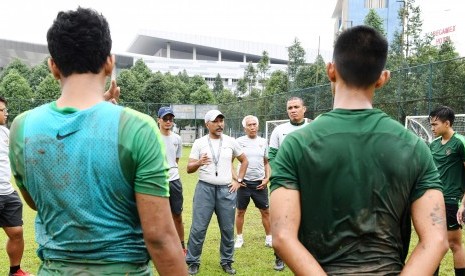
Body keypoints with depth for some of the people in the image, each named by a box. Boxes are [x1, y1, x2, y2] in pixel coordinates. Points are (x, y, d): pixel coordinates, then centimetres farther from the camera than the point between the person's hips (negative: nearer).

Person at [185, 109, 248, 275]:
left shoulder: (231, 142, 5)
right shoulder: (199, 143, 0)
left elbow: (244, 161, 17)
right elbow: (189, 169, -2)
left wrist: (238, 181, 8)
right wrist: (199, 163, -24)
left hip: (227, 190, 2)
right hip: (205, 188, -2)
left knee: (228, 229, 8)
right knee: (198, 228, -2)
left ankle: (226, 262, 23)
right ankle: (192, 262, 11)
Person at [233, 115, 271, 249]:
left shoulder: (263, 142, 6)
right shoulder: (239, 141, -3)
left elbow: (266, 162, 12)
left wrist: (267, 178, 0)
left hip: (260, 183, 2)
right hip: (244, 182, -2)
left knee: (265, 211, 5)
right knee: (240, 211, 8)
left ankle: (269, 238, 16)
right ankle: (239, 238, 21)